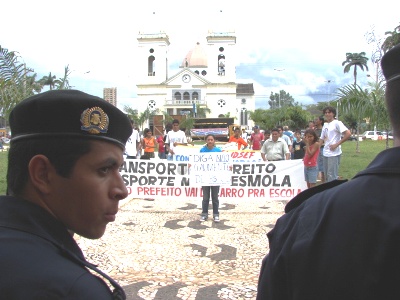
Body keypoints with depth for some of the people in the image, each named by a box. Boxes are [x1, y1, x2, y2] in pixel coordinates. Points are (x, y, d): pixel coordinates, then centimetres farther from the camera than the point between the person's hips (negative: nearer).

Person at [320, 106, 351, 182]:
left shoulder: (337, 123, -7)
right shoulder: (325, 125, 15)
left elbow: (348, 134, -16)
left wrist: (337, 144, -15)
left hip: (334, 153, -8)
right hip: (325, 153, 8)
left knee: (332, 176, -7)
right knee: (327, 176, 14)